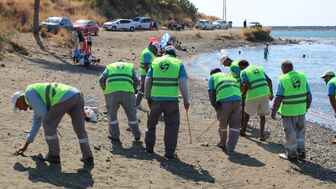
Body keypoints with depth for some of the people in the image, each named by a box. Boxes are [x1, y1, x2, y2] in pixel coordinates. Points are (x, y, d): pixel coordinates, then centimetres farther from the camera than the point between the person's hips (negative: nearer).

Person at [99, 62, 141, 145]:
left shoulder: (109, 67, 27)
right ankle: (137, 136, 28)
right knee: (131, 115, 18)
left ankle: (115, 138, 19)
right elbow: (136, 81, 12)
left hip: (112, 92, 0)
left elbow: (101, 79, 12)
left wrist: (105, 90, 25)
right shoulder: (130, 67, 28)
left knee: (112, 115, 18)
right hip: (127, 92, 0)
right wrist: (133, 91, 26)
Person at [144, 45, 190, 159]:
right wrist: (186, 100, -2)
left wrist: (147, 97, 15)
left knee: (152, 123, 21)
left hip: (156, 99, 2)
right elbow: (182, 83, -8)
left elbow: (147, 81, 5)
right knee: (172, 126, 8)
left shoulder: (155, 62, 9)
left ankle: (149, 147, 31)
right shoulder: (178, 64, 3)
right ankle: (169, 152, 8)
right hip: (172, 100, -2)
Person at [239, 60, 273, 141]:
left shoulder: (244, 72, 1)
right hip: (264, 94, 4)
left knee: (247, 113, 20)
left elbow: (245, 85, -15)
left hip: (253, 96, -4)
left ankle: (243, 130, 33)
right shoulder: (259, 68, 17)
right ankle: (262, 134, 9)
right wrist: (271, 93, 18)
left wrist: (243, 93, 4)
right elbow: (269, 80, 12)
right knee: (262, 115, 17)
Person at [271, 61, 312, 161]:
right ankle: (301, 152, 23)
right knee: (300, 131, 18)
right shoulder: (302, 77, 0)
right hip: (301, 110, 4)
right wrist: (307, 106, 16)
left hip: (288, 111, -4)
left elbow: (278, 99, -16)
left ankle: (291, 154, 16)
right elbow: (309, 95, 3)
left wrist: (274, 111, -7)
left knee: (290, 133, 7)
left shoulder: (283, 80, -14)